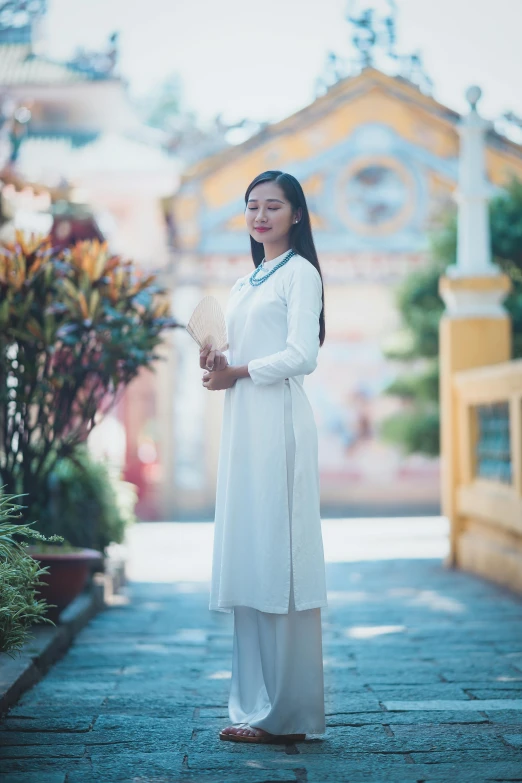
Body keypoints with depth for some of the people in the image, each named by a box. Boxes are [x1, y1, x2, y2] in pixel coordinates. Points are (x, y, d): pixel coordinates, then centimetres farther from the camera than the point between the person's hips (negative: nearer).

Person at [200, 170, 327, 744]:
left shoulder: (299, 272, -1)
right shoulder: (243, 285, 22)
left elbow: (302, 356, -11)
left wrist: (238, 371, -8)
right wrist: (216, 365, 4)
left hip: (278, 424, -8)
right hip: (241, 424, 8)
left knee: (276, 558, -8)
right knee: (246, 561, 6)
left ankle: (286, 714, -4)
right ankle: (256, 706, 11)